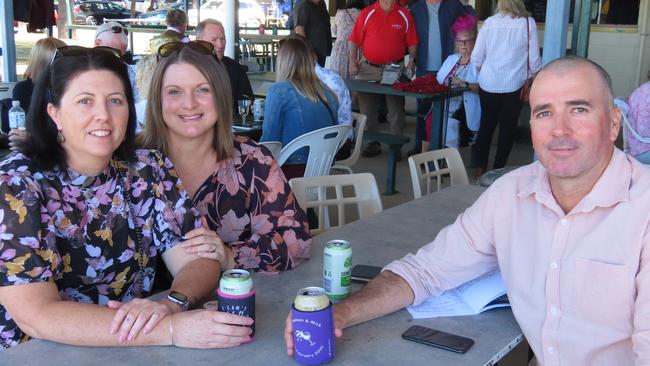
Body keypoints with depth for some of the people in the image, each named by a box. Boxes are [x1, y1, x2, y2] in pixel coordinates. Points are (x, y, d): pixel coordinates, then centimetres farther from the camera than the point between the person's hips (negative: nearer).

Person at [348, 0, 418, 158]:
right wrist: (353, 61, -8)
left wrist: (412, 61, -8)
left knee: (396, 108, 3)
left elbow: (412, 42, 3)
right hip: (368, 68, 1)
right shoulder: (367, 13, 0)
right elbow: (354, 40, 1)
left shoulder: (405, 15, 1)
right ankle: (373, 142, 21)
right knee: (367, 107, 7)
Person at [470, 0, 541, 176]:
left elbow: (476, 59, 0)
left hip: (488, 84, 2)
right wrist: (532, 77, 16)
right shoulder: (528, 23, -5)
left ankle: (480, 167, 20)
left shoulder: (489, 22, -2)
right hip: (514, 85, -2)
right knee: (508, 128, 11)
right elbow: (534, 60, -3)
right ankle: (498, 170, 15)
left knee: (486, 126, 16)